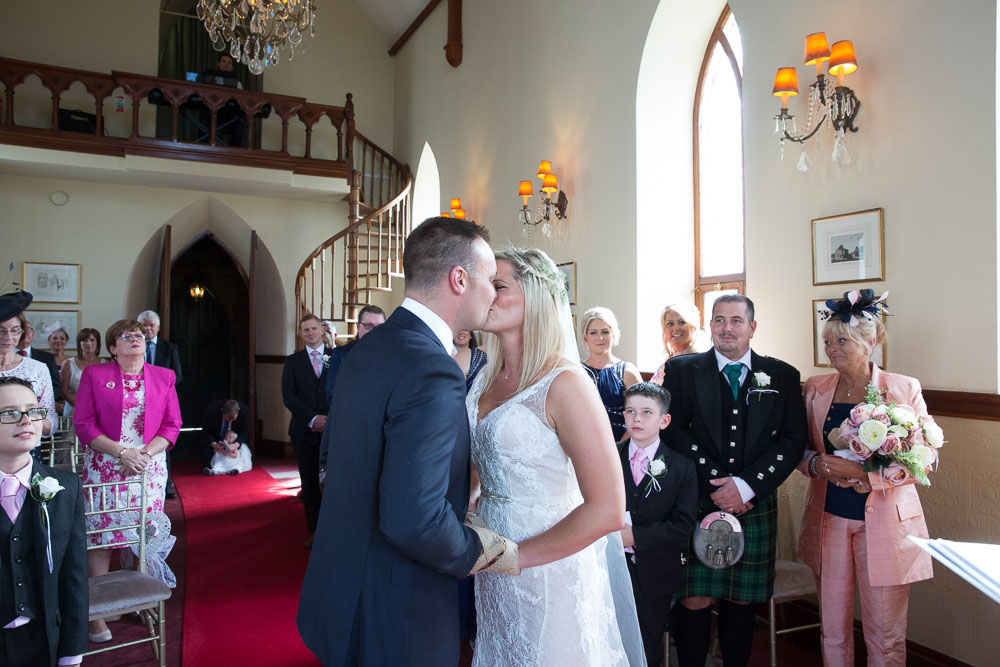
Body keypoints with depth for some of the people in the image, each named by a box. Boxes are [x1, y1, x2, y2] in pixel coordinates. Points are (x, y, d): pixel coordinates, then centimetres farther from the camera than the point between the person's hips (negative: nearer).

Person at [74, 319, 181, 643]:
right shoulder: (94, 375, 3)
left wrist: (145, 454, -9)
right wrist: (122, 452, -12)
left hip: (149, 468, 2)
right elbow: (83, 424, -2)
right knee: (100, 537, -2)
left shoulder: (164, 377, 9)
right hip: (104, 468, -2)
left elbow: (172, 425, 6)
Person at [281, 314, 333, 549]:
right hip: (304, 430, 2)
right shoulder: (293, 361, 9)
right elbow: (288, 396, 1)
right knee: (310, 482, 6)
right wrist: (312, 419, -10)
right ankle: (314, 530, 15)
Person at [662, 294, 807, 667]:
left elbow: (793, 440, 0)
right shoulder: (681, 370, 3)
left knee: (742, 601, 11)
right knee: (694, 600, -1)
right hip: (697, 505, -1)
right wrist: (718, 483, -12)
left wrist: (747, 485, -11)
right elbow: (673, 432, -4)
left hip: (754, 507, 2)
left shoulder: (782, 376, 7)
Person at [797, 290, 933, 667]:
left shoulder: (904, 389, -4)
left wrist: (862, 473, -19)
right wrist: (817, 464, -9)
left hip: (884, 522, -3)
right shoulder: (816, 389, 7)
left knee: (885, 635, 5)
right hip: (829, 519, 3)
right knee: (833, 628, 10)